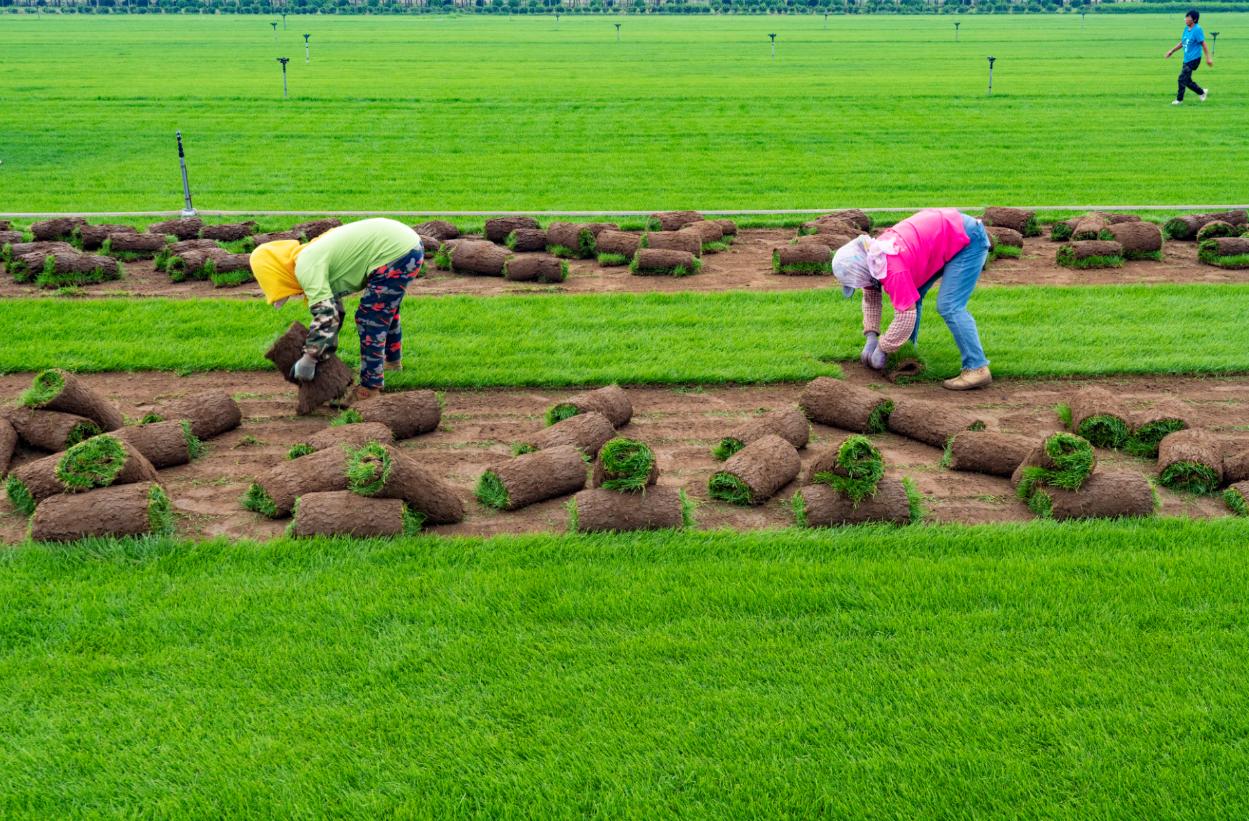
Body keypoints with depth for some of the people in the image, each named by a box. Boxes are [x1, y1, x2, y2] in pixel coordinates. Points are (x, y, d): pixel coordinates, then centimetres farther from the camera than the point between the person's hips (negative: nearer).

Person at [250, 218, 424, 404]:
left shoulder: (306, 266, -15)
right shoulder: (313, 256, 16)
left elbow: (325, 314, -21)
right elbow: (333, 309, 24)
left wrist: (308, 360, -14)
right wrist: (323, 352, 26)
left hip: (396, 253, -10)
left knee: (371, 321, -1)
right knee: (385, 310, 30)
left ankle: (370, 387, 9)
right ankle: (392, 359, 51)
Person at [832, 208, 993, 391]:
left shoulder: (893, 270, -32)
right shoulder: (871, 255, -4)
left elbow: (906, 316, -28)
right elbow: (871, 297, 9)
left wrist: (881, 349, -16)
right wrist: (871, 337, 1)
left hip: (968, 240, -10)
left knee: (949, 307, -17)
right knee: (911, 294, 8)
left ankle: (977, 369, -15)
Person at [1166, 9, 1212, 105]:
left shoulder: (1197, 30, -15)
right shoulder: (1186, 28, 8)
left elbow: (1203, 44, -15)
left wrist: (1208, 58, -15)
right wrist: (1172, 51, 21)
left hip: (1194, 59, -8)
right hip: (1187, 59, 8)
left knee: (1182, 78, -8)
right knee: (1187, 80, 12)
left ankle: (1179, 100, 4)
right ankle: (1202, 92, 30)